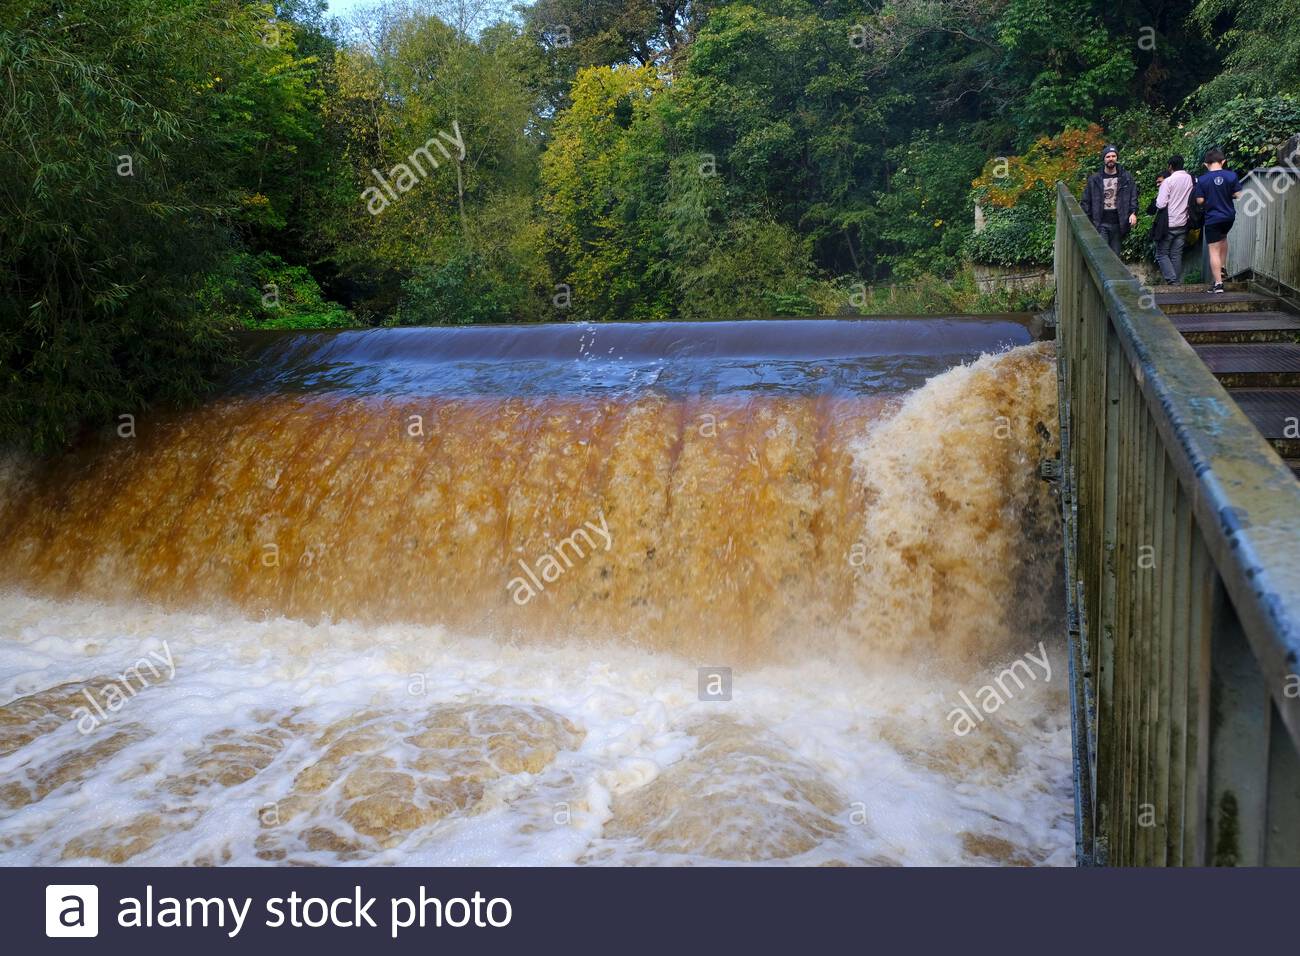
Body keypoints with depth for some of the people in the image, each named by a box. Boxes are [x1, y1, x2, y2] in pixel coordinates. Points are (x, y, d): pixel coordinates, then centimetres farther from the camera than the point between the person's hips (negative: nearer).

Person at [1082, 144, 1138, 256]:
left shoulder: (1126, 177, 7)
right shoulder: (1094, 179, 4)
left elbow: (1133, 196, 4)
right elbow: (1086, 201, 5)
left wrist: (1133, 213, -11)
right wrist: (1087, 221, -2)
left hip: (1118, 223, 2)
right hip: (1100, 223, -2)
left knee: (1115, 255, 6)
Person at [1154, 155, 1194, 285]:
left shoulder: (1168, 181, -13)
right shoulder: (1190, 179, 3)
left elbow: (1161, 204, -17)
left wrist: (1157, 196, 3)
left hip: (1168, 224, -5)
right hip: (1183, 224, 5)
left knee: (1162, 253, 3)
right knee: (1177, 255, 11)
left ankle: (1172, 279, -11)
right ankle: (1177, 282, 11)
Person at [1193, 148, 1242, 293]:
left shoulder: (1202, 180, -9)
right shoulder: (1231, 175, -5)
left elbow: (1199, 201, -9)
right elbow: (1238, 195, -3)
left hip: (1212, 219, -3)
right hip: (1229, 217, 3)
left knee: (1214, 250, -2)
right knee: (1223, 238, 32)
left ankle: (1218, 283, -7)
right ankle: (1221, 268, 29)